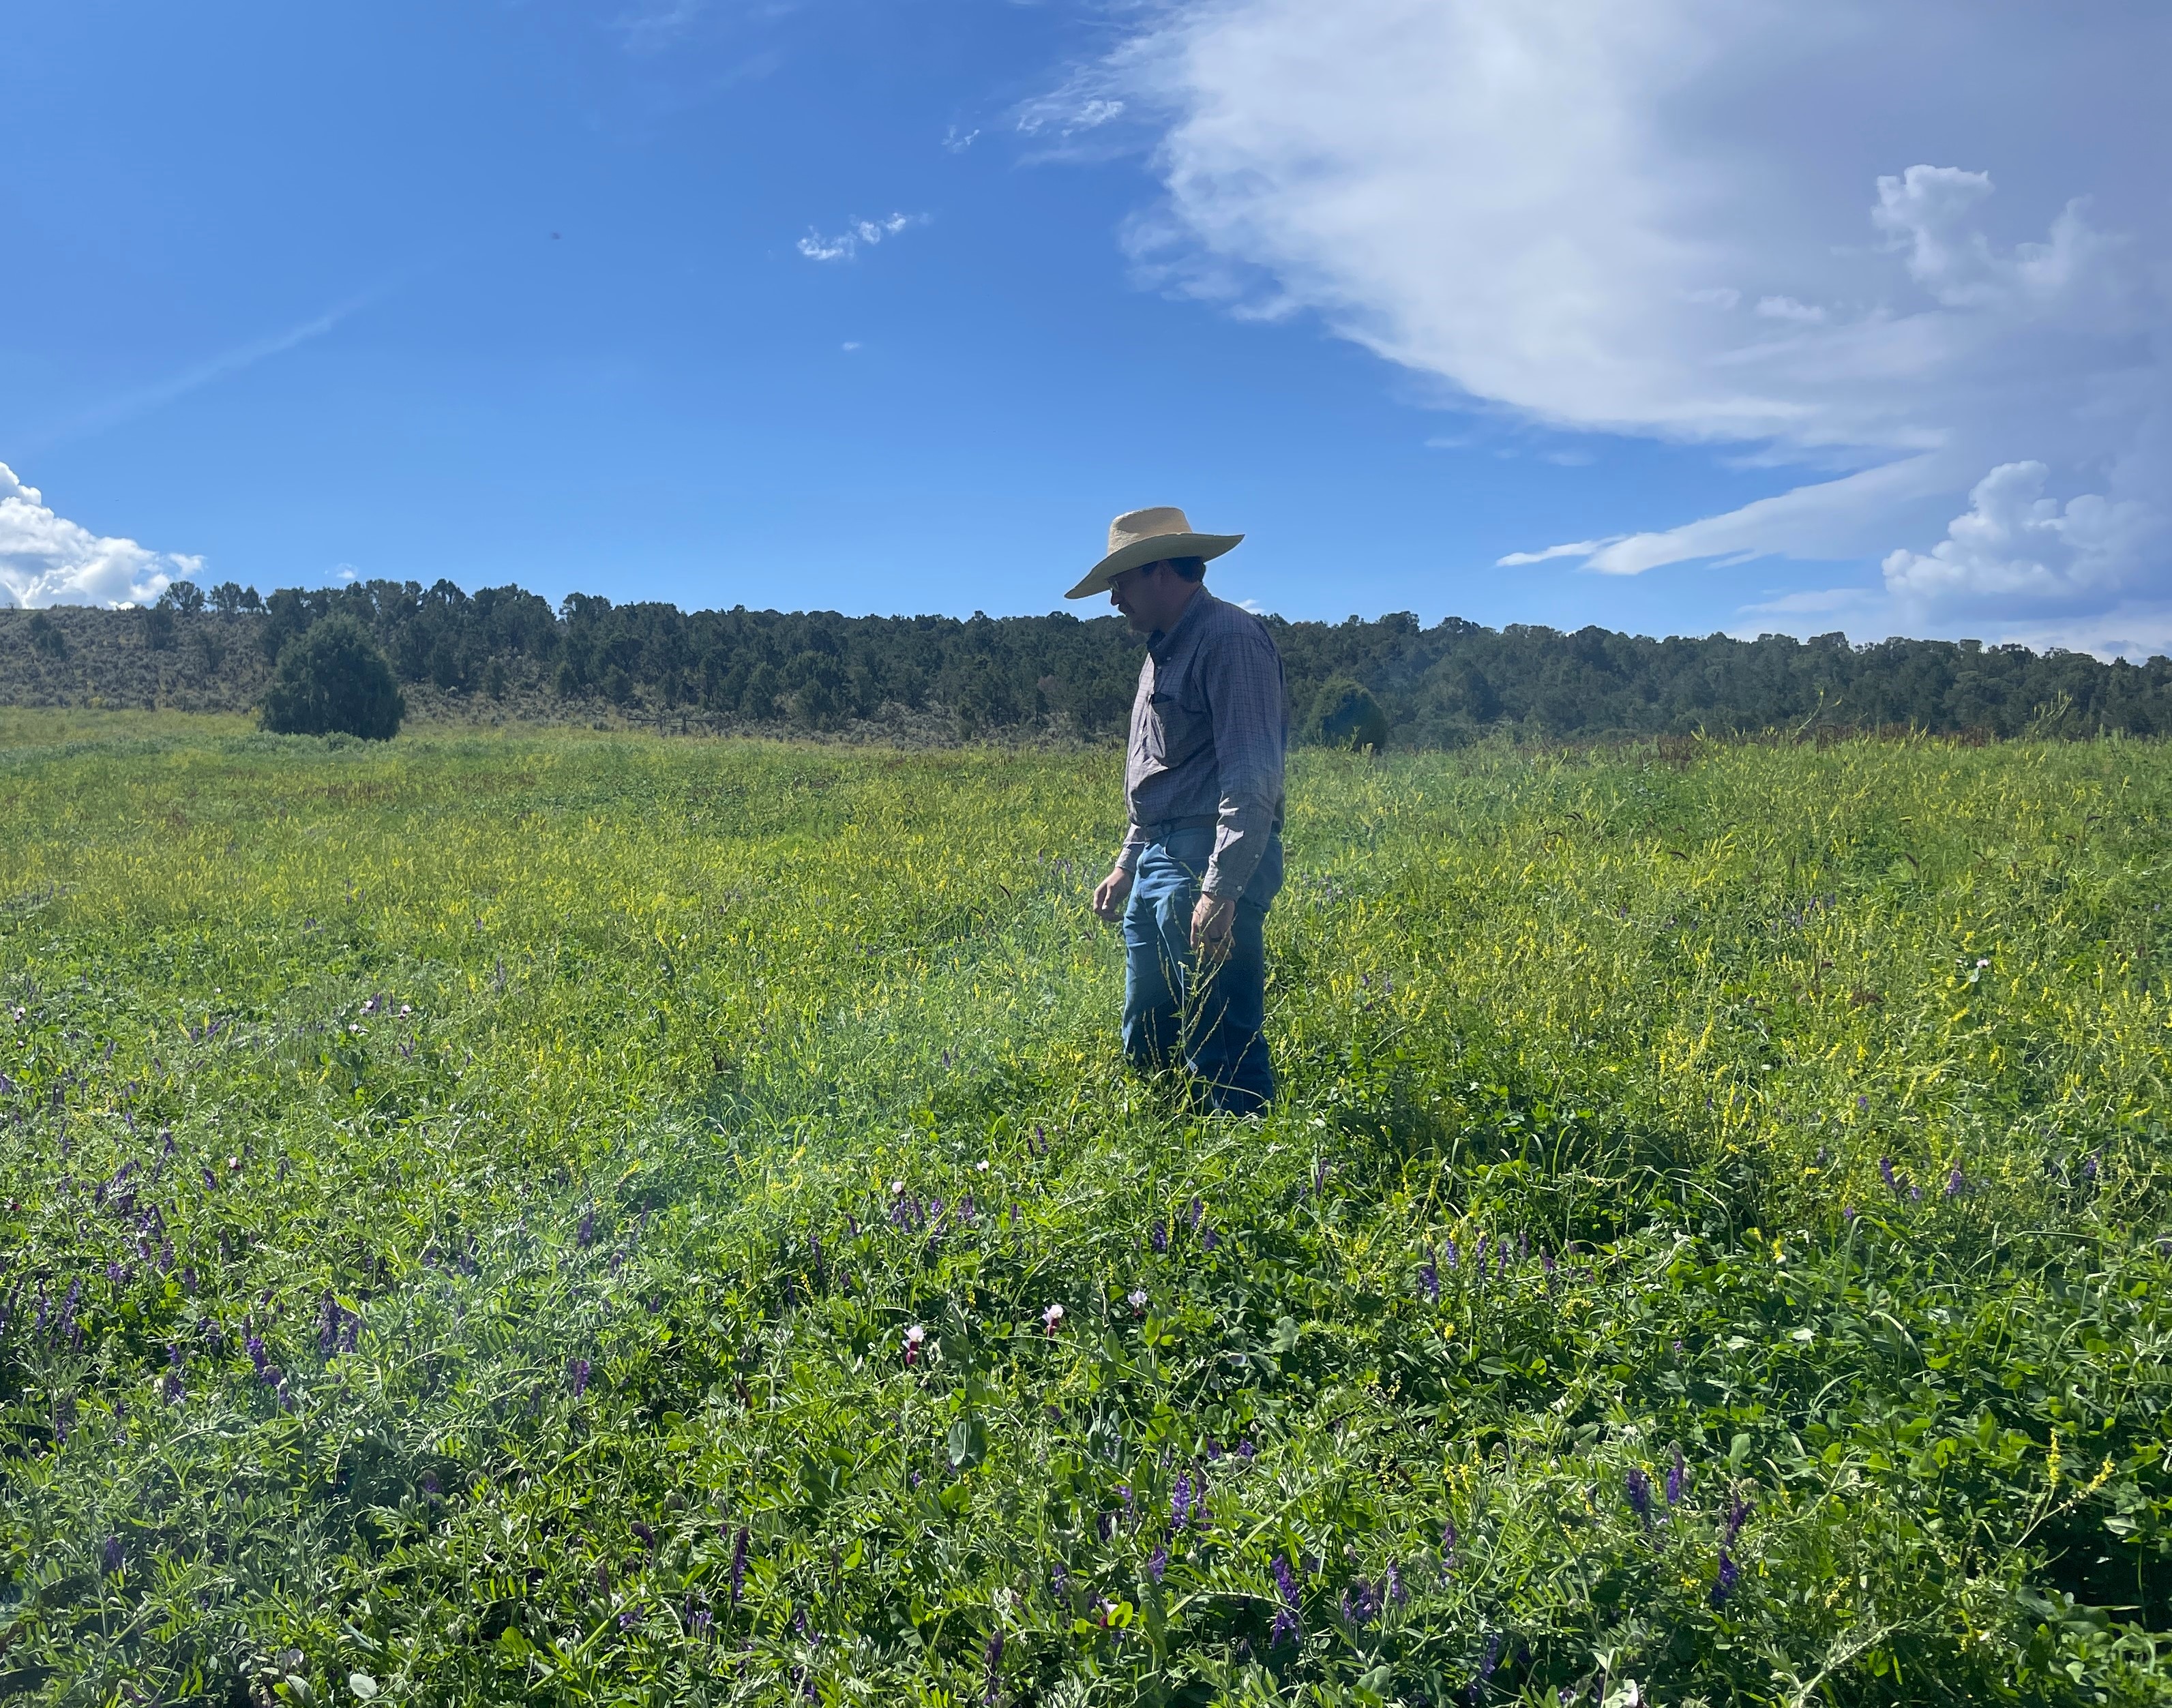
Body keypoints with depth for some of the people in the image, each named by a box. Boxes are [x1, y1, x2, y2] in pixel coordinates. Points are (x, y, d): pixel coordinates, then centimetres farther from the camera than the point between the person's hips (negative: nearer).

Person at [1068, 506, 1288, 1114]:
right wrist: (1127, 864, 23)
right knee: (1145, 1045, 14)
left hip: (1211, 864, -10)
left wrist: (1221, 889, -25)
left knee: (1223, 1050, -6)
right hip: (1159, 860, 10)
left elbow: (1253, 778, -20)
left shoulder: (1229, 638, -12)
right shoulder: (1165, 648, 20)